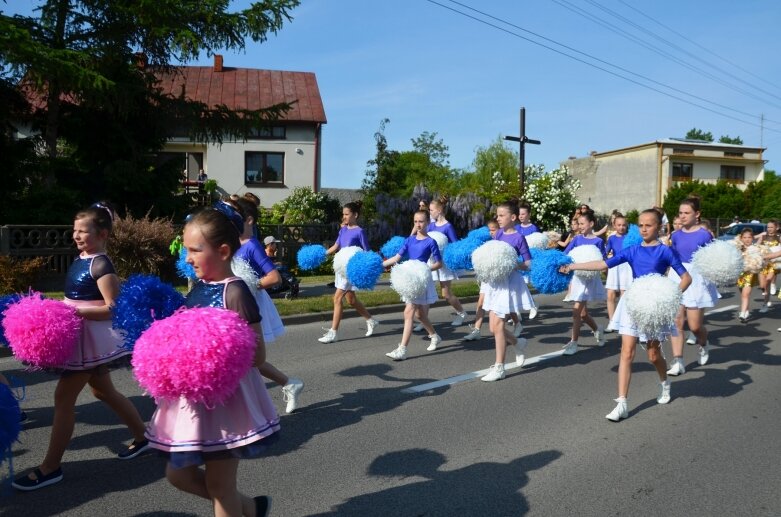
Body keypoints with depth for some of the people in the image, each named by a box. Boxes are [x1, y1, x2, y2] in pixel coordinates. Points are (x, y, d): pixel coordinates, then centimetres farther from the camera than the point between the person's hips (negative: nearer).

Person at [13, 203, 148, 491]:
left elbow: (113, 309, -22)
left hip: (90, 338, -10)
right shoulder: (81, 260, 9)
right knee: (103, 391, 19)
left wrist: (76, 312, -25)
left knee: (64, 397, -3)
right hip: (80, 335, 10)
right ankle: (142, 437, 33)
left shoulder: (100, 265, -17)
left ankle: (50, 468, 10)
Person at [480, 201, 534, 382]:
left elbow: (528, 264, -8)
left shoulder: (519, 238, -9)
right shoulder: (498, 234, 10)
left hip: (509, 282, -7)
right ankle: (518, 343, 36)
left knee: (497, 326, -6)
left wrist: (515, 264, -25)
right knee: (494, 327, 8)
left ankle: (499, 368, 5)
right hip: (495, 280, 7)